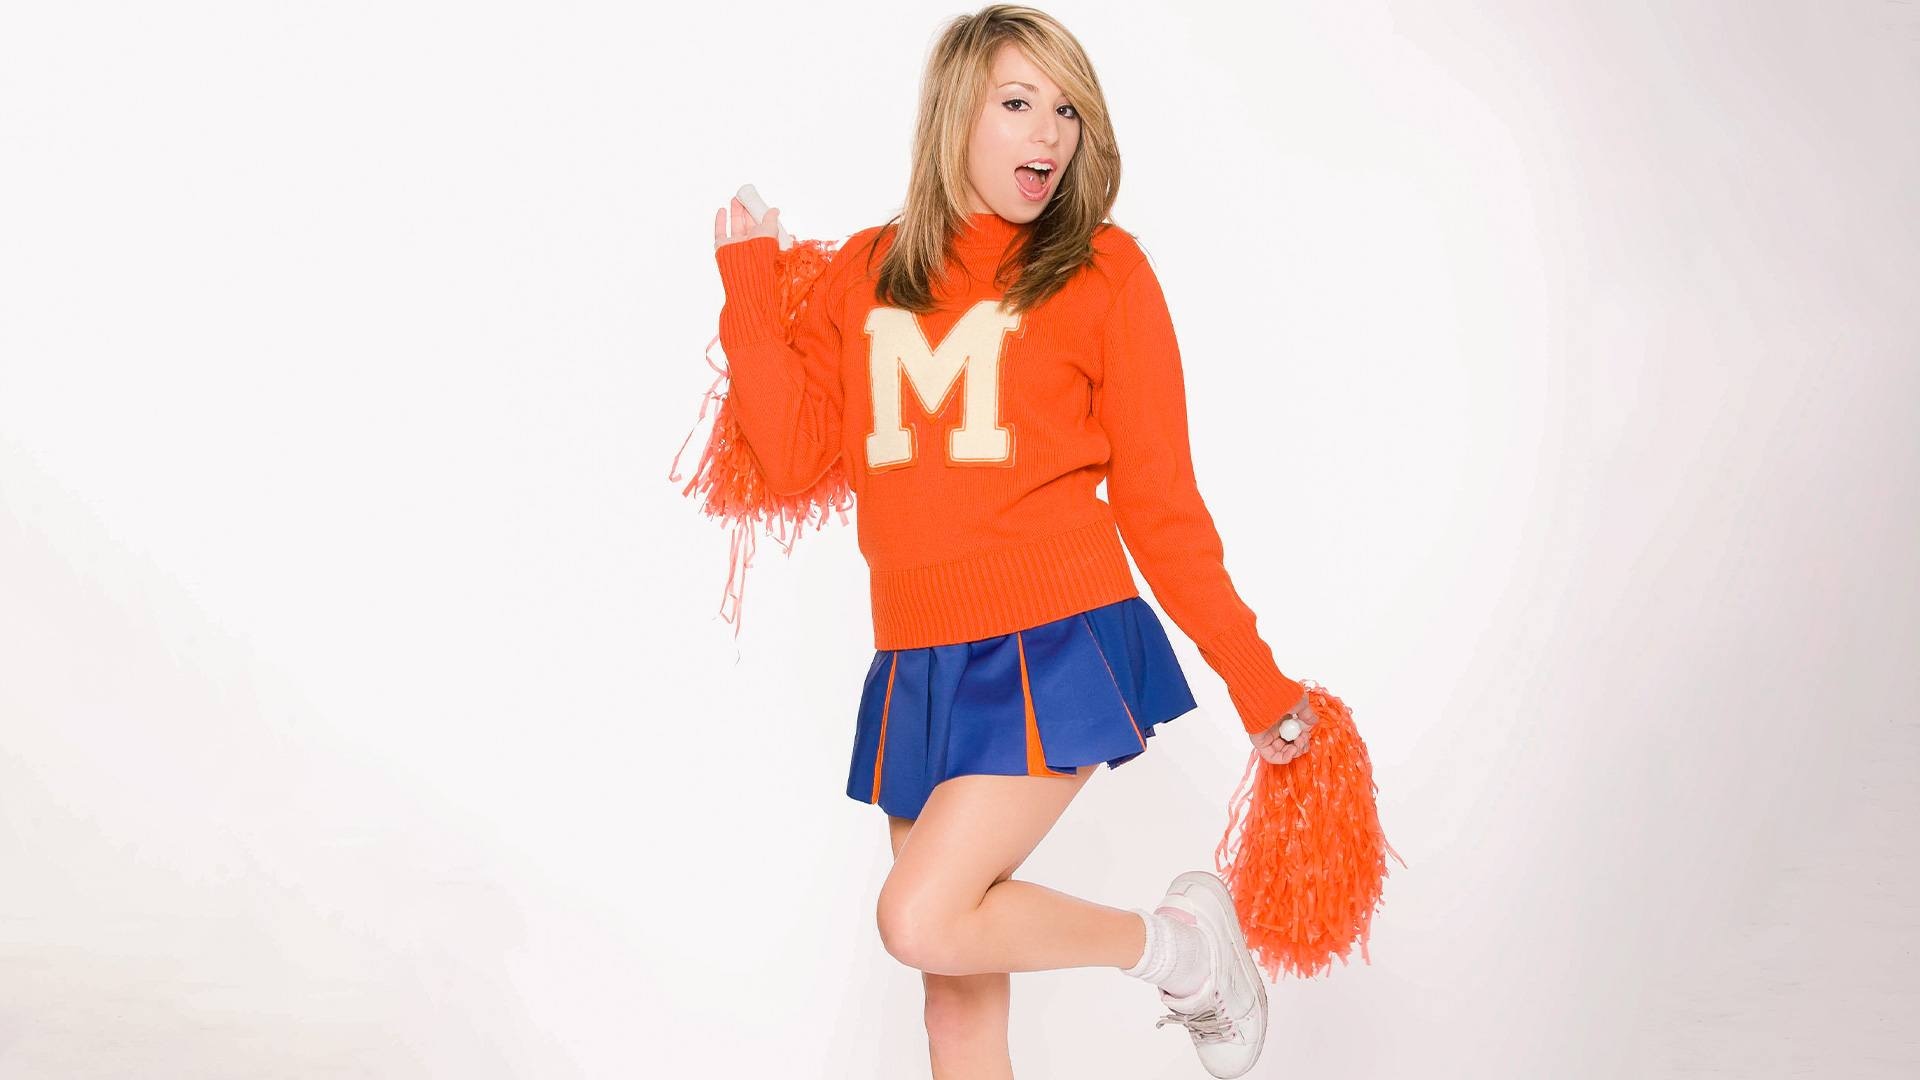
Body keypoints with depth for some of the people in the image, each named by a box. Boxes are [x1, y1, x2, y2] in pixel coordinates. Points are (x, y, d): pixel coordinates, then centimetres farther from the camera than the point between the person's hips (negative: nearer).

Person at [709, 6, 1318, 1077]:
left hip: (1057, 647, -4)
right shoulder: (867, 271, 10)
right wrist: (750, 285, 2)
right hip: (920, 665, 5)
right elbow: (795, 453, 4)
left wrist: (1256, 679, -2)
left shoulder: (1103, 270, -1)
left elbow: (1159, 498, 0)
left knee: (923, 919, -18)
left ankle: (1181, 941, 6)